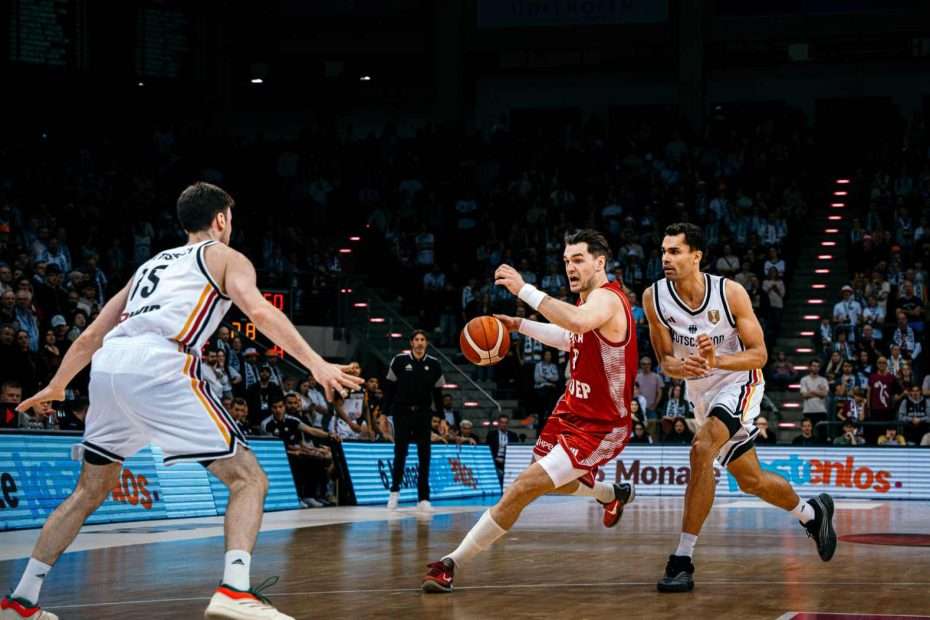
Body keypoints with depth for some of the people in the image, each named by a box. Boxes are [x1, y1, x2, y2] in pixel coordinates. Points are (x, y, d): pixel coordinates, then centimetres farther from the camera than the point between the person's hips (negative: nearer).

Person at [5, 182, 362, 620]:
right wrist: (316, 364, -10)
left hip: (108, 365, 6)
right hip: (158, 366, -6)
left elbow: (92, 335, 37)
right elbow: (259, 311, -4)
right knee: (249, 479, 0)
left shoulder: (151, 263, 34)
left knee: (91, 490, 24)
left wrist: (56, 386, 50)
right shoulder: (226, 257, 18)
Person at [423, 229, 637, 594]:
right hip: (572, 409, 10)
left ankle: (452, 564, -19)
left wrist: (524, 290, -48)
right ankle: (613, 495, 58)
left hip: (598, 426, -10)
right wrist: (520, 326, 19)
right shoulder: (589, 298, 7)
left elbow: (580, 322, -48)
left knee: (525, 487, -20)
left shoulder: (606, 298, -23)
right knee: (552, 480, 30)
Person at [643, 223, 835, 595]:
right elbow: (665, 360, -5)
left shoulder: (730, 293, -20)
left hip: (739, 383, -5)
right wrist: (682, 367, -29)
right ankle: (812, 513, 47)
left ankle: (682, 560, -28)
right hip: (700, 393, 5)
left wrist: (717, 361, -35)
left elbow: (759, 354, -16)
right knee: (751, 481, 16)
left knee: (702, 450, -30)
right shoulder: (654, 298, -12)